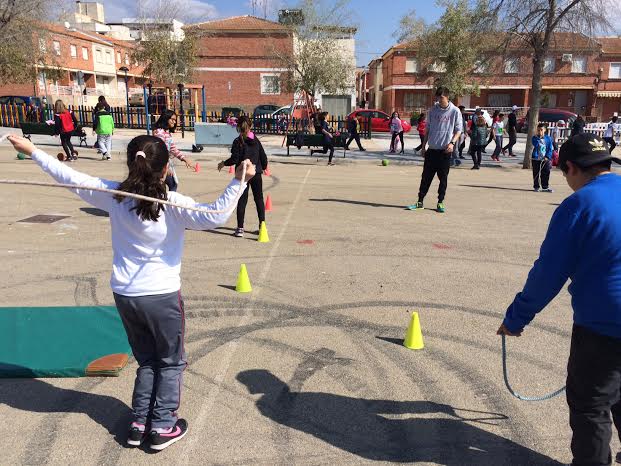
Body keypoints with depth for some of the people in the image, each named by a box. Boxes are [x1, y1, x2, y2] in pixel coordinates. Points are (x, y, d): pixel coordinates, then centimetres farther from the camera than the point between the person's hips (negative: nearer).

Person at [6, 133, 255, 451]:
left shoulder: (115, 196, -6)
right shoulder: (172, 204, -18)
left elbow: (71, 178, 4)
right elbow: (214, 216, -31)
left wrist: (32, 151, 16)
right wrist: (239, 182, -30)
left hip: (124, 295, 5)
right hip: (162, 296, -4)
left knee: (146, 361, 23)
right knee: (171, 363, 16)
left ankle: (139, 423, 27)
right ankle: (163, 427, 20)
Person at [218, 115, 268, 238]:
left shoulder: (238, 141, -10)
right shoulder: (256, 140, 3)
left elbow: (234, 159, -13)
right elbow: (263, 157, 7)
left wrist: (223, 163, 4)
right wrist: (264, 167, 26)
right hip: (256, 173, 4)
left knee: (242, 200, 2)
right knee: (259, 199, 13)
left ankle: (240, 228, 2)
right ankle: (262, 225, 17)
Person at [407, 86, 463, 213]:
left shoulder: (455, 111, -2)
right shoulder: (433, 110, 8)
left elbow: (459, 130, 1)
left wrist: (452, 143, -15)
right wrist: (423, 146, 12)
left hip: (445, 150, -3)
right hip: (432, 149, 3)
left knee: (443, 178, 3)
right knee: (426, 176, 4)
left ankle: (440, 203, 13)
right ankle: (420, 202, 9)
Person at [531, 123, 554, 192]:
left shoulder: (548, 138, 2)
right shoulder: (535, 138, -1)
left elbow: (550, 149, 1)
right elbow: (535, 145, -19)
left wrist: (547, 157, -9)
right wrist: (538, 138, -21)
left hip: (545, 159, 1)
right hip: (536, 159, -1)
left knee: (545, 174, 3)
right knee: (536, 174, 5)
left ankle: (545, 187, 10)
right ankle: (536, 187, 15)